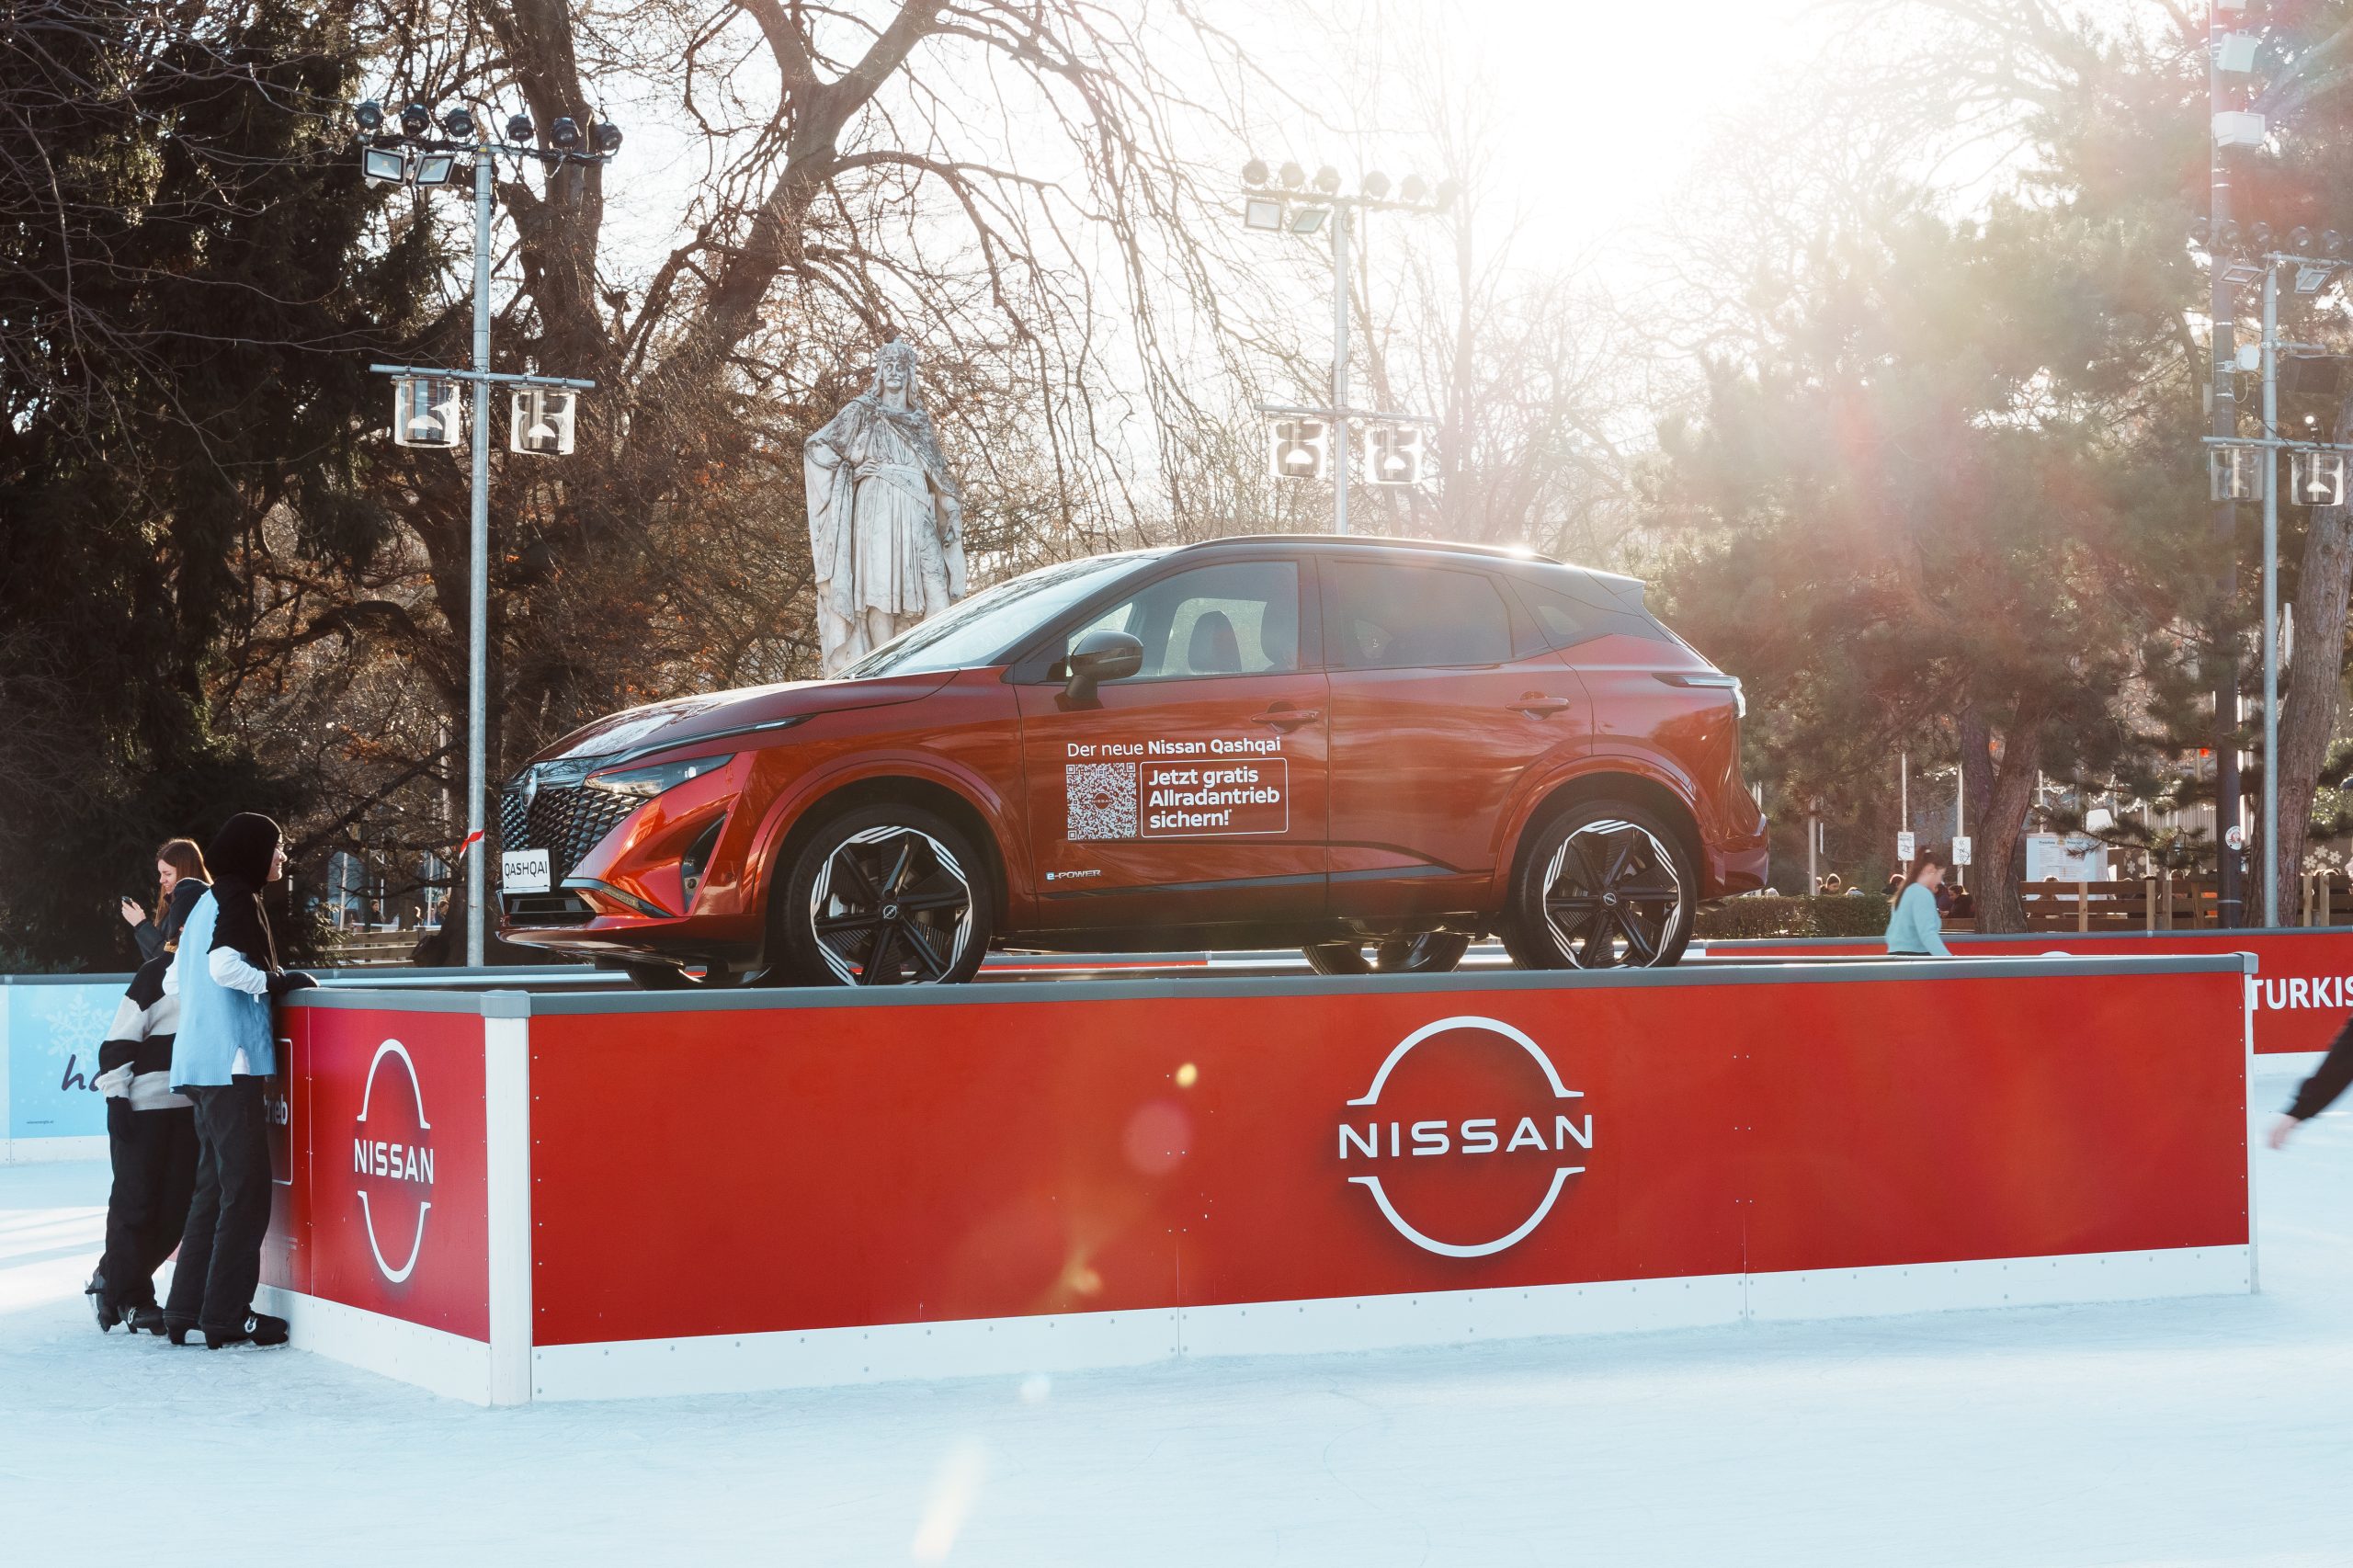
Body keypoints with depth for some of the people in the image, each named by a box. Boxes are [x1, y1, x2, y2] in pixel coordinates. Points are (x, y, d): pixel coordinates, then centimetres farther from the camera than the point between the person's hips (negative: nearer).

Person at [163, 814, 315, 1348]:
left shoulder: (209, 902, 21)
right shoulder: (237, 899, -8)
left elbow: (174, 981, 22)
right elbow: (225, 964, -24)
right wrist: (277, 982, -10)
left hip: (199, 1062, 10)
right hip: (231, 1060, -10)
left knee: (217, 1186, 13)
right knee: (246, 1188, -6)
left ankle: (187, 1309, 15)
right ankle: (227, 1315, -5)